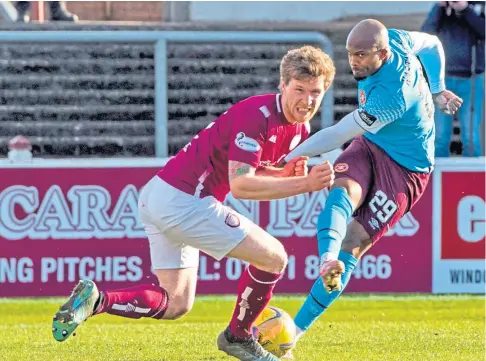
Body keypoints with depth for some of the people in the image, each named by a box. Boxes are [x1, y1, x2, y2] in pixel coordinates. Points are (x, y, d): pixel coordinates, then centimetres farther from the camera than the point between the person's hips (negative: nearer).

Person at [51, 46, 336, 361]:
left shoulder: (299, 129, 9)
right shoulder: (257, 114, -20)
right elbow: (239, 185, -26)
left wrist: (287, 174, -3)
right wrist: (303, 184, -29)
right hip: (183, 201, -10)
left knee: (176, 304, 14)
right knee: (274, 258, -3)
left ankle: (95, 300, 3)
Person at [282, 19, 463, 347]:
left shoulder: (392, 96, -34)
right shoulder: (393, 38, -11)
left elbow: (338, 135, -32)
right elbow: (432, 46, 10)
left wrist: (289, 158, -31)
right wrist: (436, 90, 22)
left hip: (404, 170, -7)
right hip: (368, 147, 7)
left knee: (353, 243, -15)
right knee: (342, 190, -28)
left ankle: (298, 327, -14)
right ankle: (328, 260, -57)